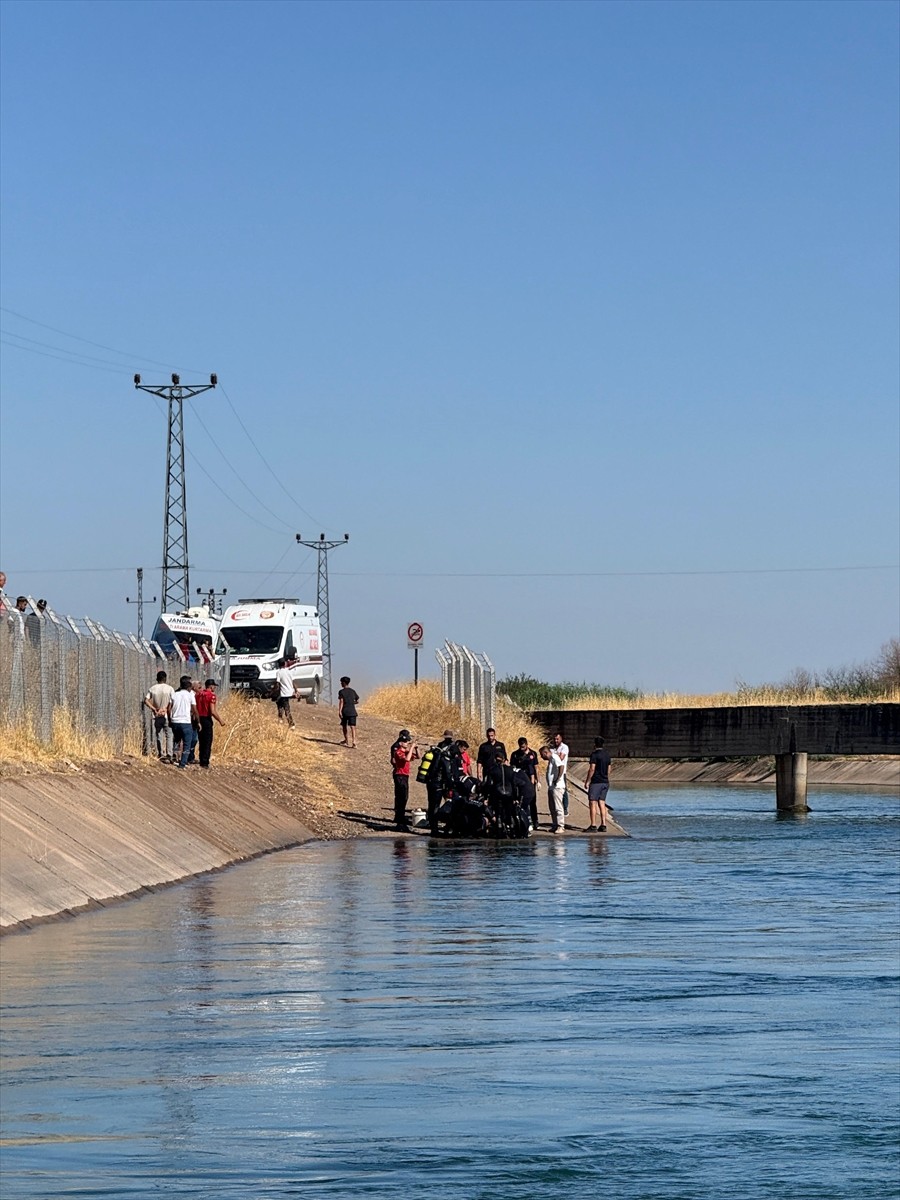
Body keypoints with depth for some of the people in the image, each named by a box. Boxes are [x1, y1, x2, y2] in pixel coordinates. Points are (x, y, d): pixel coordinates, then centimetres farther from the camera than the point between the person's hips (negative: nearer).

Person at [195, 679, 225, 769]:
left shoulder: (198, 694, 7)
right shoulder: (211, 695, -12)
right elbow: (213, 711, -18)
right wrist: (220, 720, -8)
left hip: (199, 719, 6)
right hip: (207, 719, -6)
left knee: (201, 741, 16)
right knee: (207, 742, 1)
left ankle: (202, 761, 19)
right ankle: (205, 762, 0)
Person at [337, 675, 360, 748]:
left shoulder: (341, 692, -3)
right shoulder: (353, 691, 10)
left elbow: (341, 701, -13)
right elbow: (357, 701, 14)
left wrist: (339, 711, -16)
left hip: (345, 712, -3)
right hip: (352, 711, 3)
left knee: (344, 725, 19)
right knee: (352, 726, -6)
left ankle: (346, 740, 33)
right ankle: (354, 742, -21)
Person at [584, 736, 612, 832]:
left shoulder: (595, 755, -12)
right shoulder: (607, 754, 11)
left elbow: (592, 769, -16)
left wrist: (587, 781, -11)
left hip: (596, 782, -7)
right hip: (605, 782, 7)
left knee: (592, 803, -4)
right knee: (602, 803, 10)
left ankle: (593, 826, -8)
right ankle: (603, 825, 6)